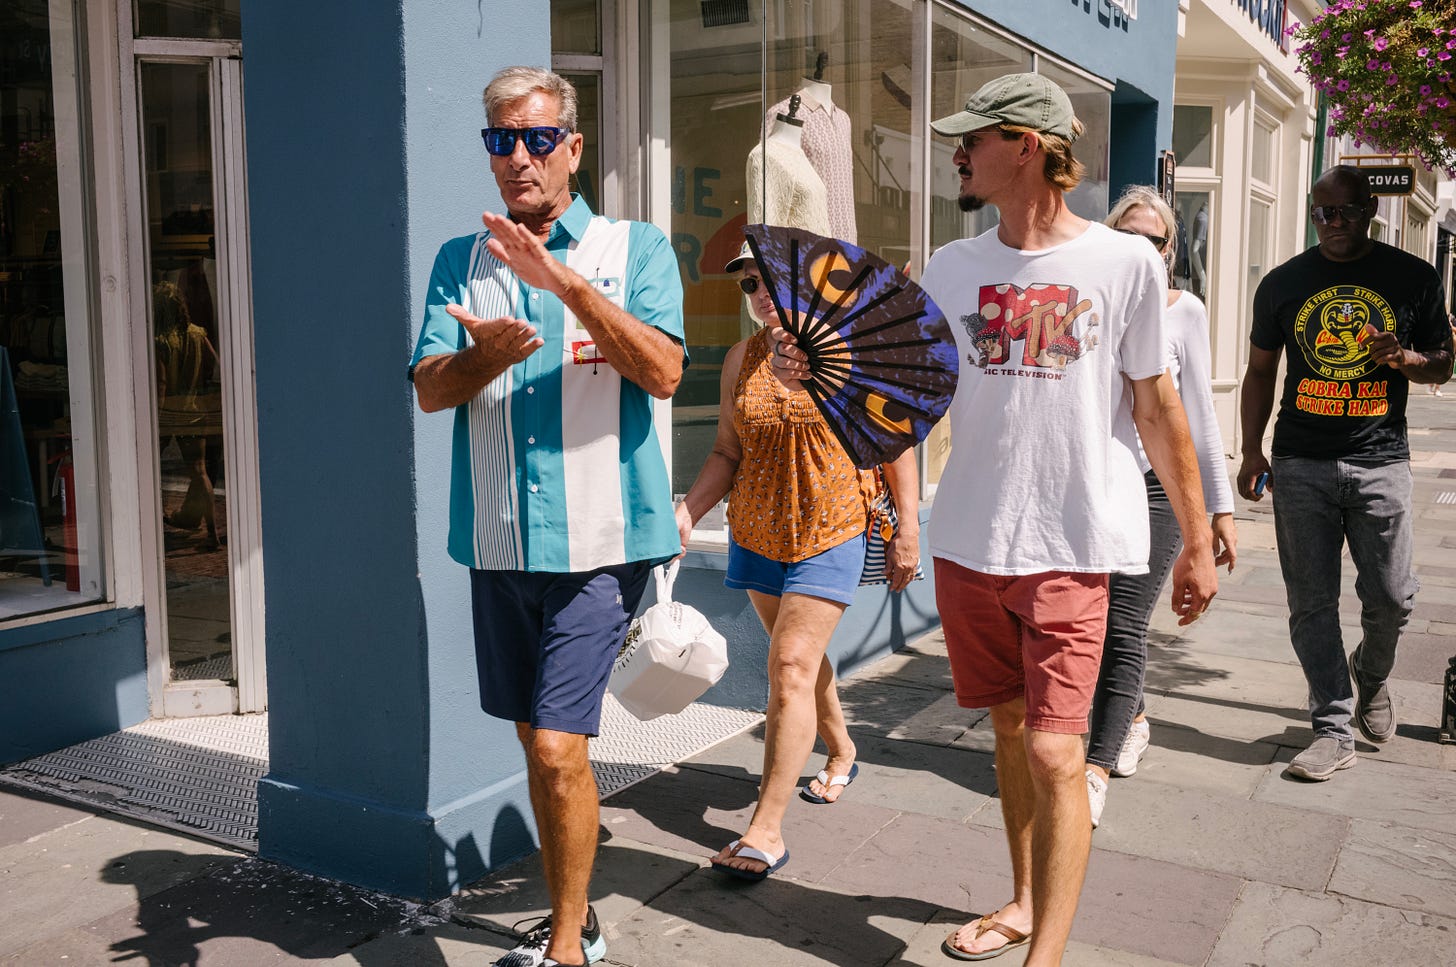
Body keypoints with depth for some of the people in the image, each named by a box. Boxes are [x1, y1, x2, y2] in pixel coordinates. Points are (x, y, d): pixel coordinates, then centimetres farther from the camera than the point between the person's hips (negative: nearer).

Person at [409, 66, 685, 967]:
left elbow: (663, 372, -13)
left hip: (598, 540, -4)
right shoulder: (460, 261, 12)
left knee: (558, 747, -9)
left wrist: (567, 281, -22)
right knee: (536, 741, 14)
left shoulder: (634, 248, 2)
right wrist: (487, 354, -19)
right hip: (500, 544, 5)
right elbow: (430, 388, 3)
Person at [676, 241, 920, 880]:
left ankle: (766, 828, -10)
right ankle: (841, 752, 45)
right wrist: (687, 509, -9)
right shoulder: (741, 361, 5)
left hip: (831, 532, -5)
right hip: (756, 533, 5)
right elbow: (728, 453, 7)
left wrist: (908, 529, -3)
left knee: (791, 665, -13)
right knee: (801, 657, 18)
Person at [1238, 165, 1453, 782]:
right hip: (1301, 464, 1)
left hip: (1380, 462, 0)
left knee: (1390, 598, 3)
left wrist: (1405, 358, -11)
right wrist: (1252, 451, 5)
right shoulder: (1283, 284, 7)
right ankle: (1334, 729, 11)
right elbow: (1260, 371, 13)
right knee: (1311, 603, 1)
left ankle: (1370, 674, 36)